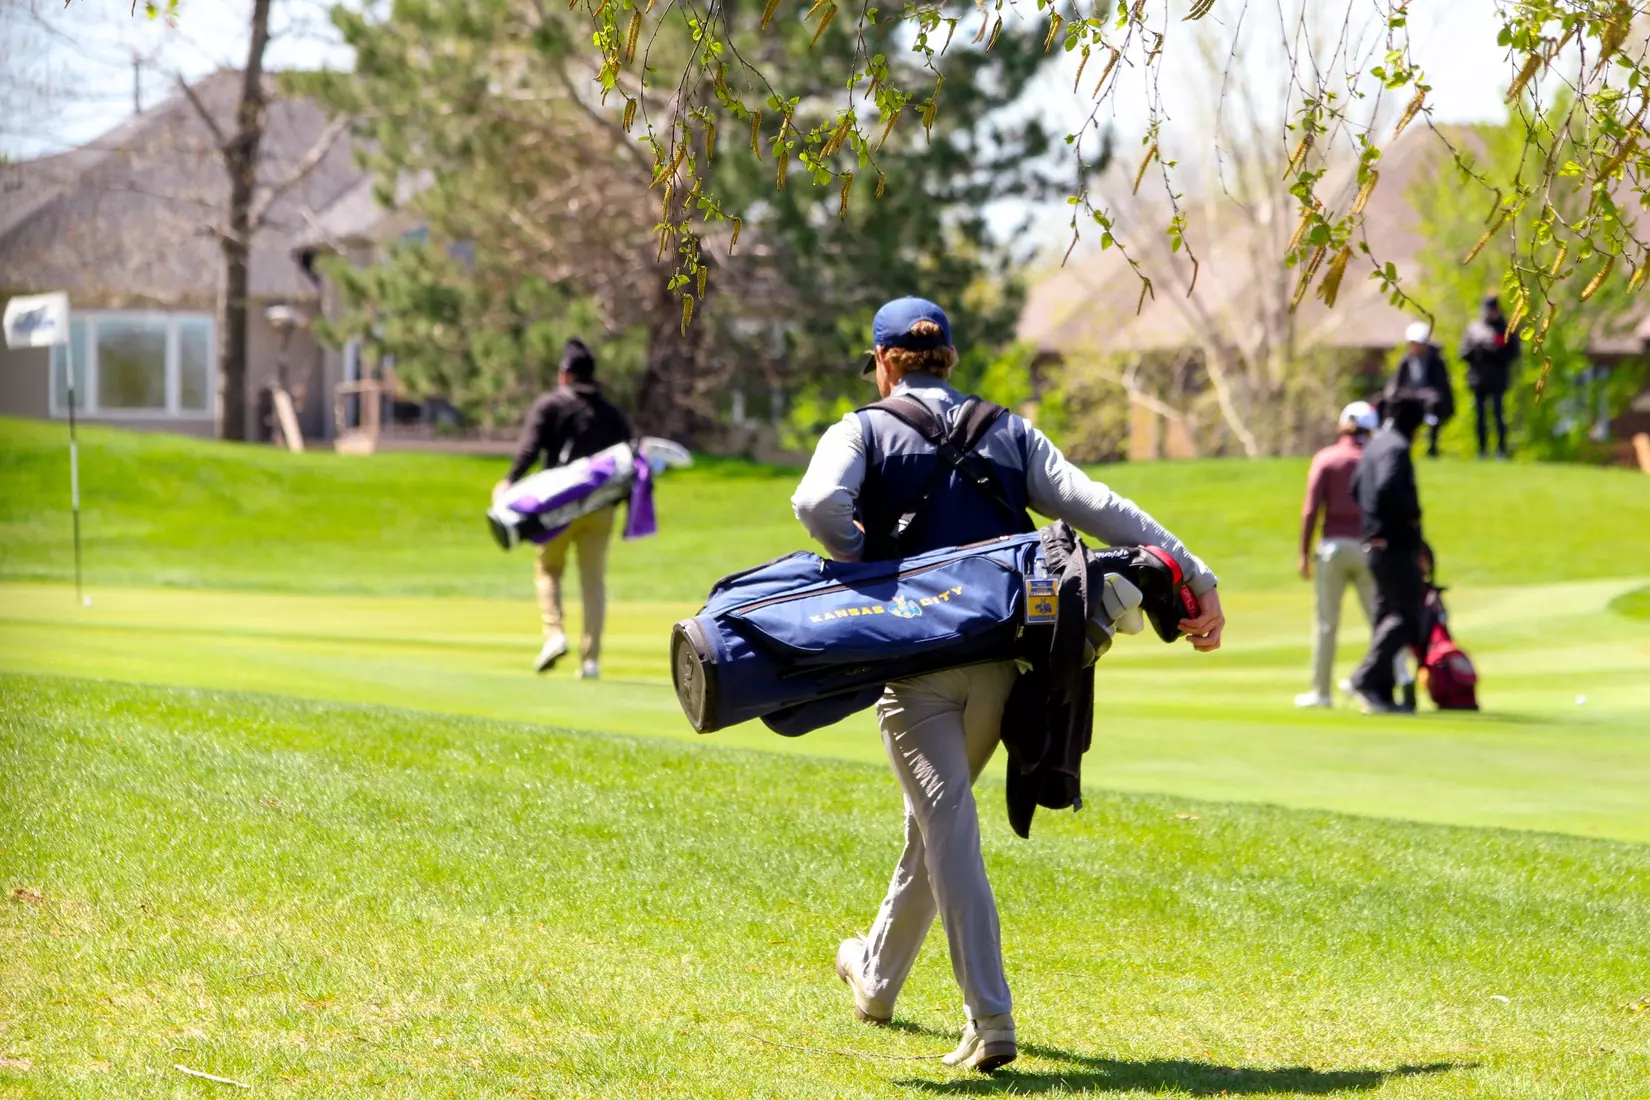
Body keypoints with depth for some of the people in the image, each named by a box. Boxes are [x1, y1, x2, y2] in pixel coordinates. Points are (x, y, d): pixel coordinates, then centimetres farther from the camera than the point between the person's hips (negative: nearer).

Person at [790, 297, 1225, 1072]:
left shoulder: (864, 432, 4)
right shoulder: (1011, 435, 14)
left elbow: (818, 503, -18)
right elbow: (1098, 507, 4)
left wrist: (869, 574, -2)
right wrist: (1194, 578, 1)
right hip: (1000, 659, 4)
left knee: (947, 824, -8)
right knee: (936, 818, 21)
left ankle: (990, 1022, -18)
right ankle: (877, 977, 39)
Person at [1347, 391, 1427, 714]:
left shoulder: (1373, 445, 17)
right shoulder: (1396, 447, -13)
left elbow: (1356, 490, 24)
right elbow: (1388, 487, -28)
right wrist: (1413, 512, -14)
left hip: (1374, 541, 10)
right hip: (1395, 544, -10)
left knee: (1387, 614, 12)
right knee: (1407, 615, -10)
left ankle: (1382, 692, 11)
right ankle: (1366, 679, -18)